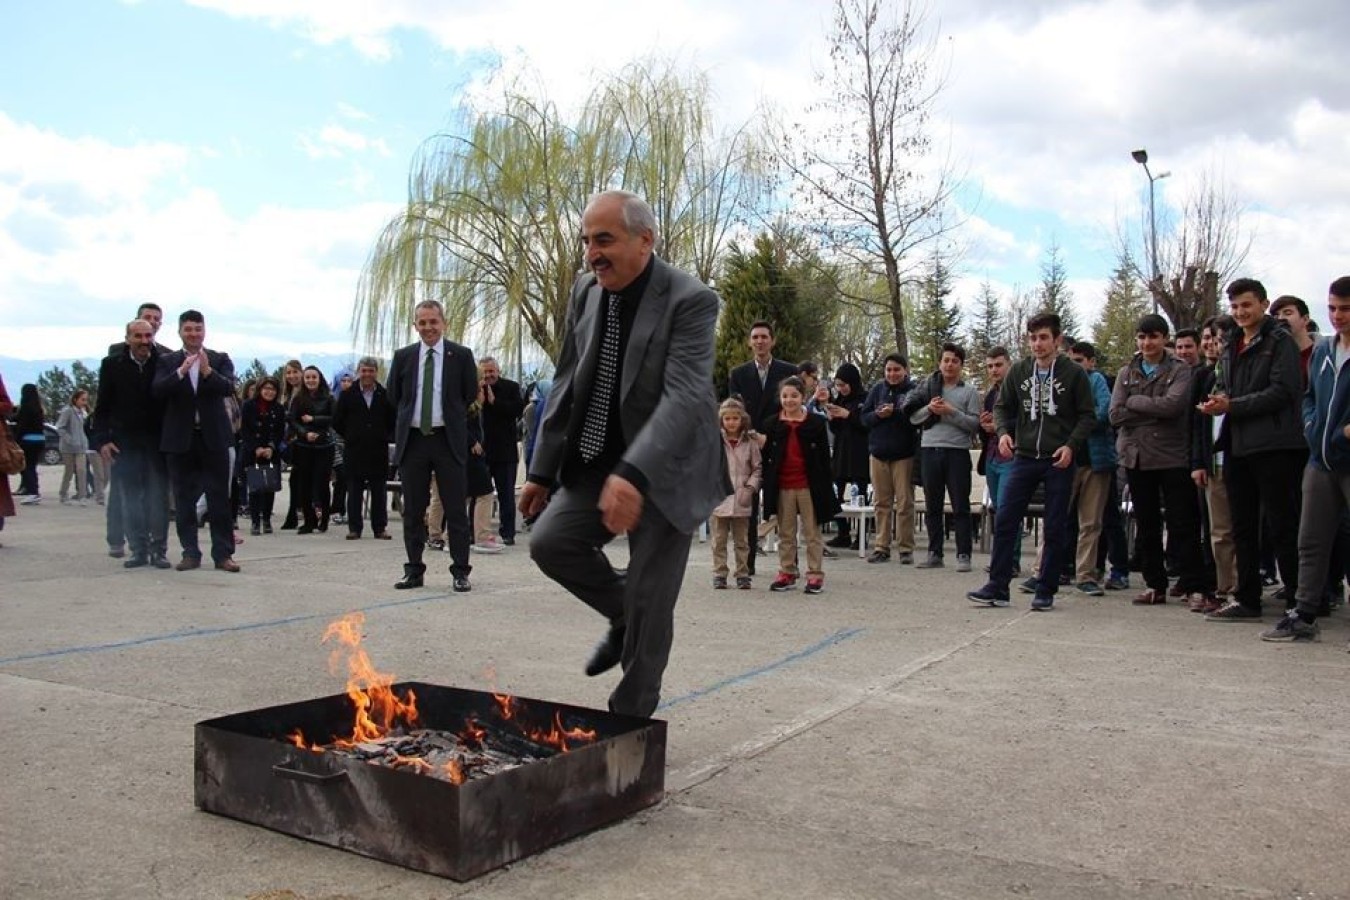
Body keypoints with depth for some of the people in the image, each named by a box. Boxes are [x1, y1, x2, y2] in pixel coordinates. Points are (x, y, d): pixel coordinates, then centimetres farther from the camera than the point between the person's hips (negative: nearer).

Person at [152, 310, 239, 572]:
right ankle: (190, 553, 12)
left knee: (219, 498, 0)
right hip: (180, 439, 1)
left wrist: (208, 371, -26)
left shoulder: (220, 359, 6)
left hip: (214, 437, -1)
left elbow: (229, 388, -10)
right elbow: (157, 391, -8)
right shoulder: (167, 361, 7)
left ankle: (223, 553, 4)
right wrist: (180, 372, -23)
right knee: (184, 499, 5)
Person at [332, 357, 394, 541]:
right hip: (355, 451, 0)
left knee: (379, 491, 4)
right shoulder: (347, 395, 3)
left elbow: (393, 421, 9)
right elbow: (337, 422, 6)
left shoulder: (385, 395, 3)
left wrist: (384, 437, 2)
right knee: (354, 491, 4)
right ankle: (354, 527, 11)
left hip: (378, 450, 0)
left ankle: (380, 528, 11)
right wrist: (350, 437, 5)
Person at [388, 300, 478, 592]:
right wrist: (409, 417, 13)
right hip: (412, 439, 3)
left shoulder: (461, 355, 0)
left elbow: (471, 396, 6)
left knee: (456, 510, 0)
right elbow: (394, 396, 16)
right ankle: (414, 570, 17)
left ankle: (460, 572, 6)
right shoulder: (403, 357, 7)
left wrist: (451, 417, 9)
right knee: (413, 510, 8)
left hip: (448, 439, -3)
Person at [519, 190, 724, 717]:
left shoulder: (690, 300, -19)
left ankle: (630, 719, 18)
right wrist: (543, 470, 6)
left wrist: (633, 474, -41)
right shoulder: (586, 292, 1)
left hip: (665, 469, -5)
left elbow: (684, 396, -29)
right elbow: (566, 384, 8)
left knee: (649, 603, -1)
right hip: (599, 461, 6)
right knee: (550, 541, -11)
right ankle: (624, 618, 17)